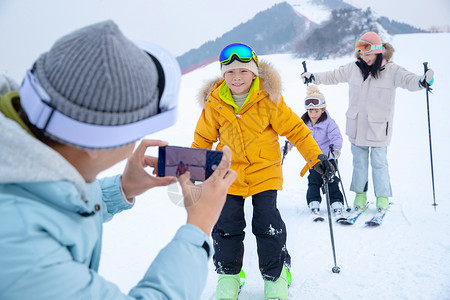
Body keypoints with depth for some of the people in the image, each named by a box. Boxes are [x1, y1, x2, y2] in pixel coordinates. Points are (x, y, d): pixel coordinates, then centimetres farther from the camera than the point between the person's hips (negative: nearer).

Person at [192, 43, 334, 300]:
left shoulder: (269, 99, -10)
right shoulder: (215, 104, -4)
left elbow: (295, 129, -4)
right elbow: (204, 138, 9)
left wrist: (316, 157, -7)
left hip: (264, 171, -2)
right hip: (229, 173, 2)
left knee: (268, 225, -5)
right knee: (227, 226, 2)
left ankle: (276, 274, 19)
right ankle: (229, 274, 24)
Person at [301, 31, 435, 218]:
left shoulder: (391, 71, -7)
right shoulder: (354, 69, 3)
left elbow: (408, 80, -21)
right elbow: (334, 76, 16)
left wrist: (422, 81, -42)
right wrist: (313, 77, 16)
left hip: (378, 127, -4)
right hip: (356, 126, 4)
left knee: (379, 163, 2)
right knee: (359, 161, 12)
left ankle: (382, 198, 16)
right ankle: (360, 196, 24)